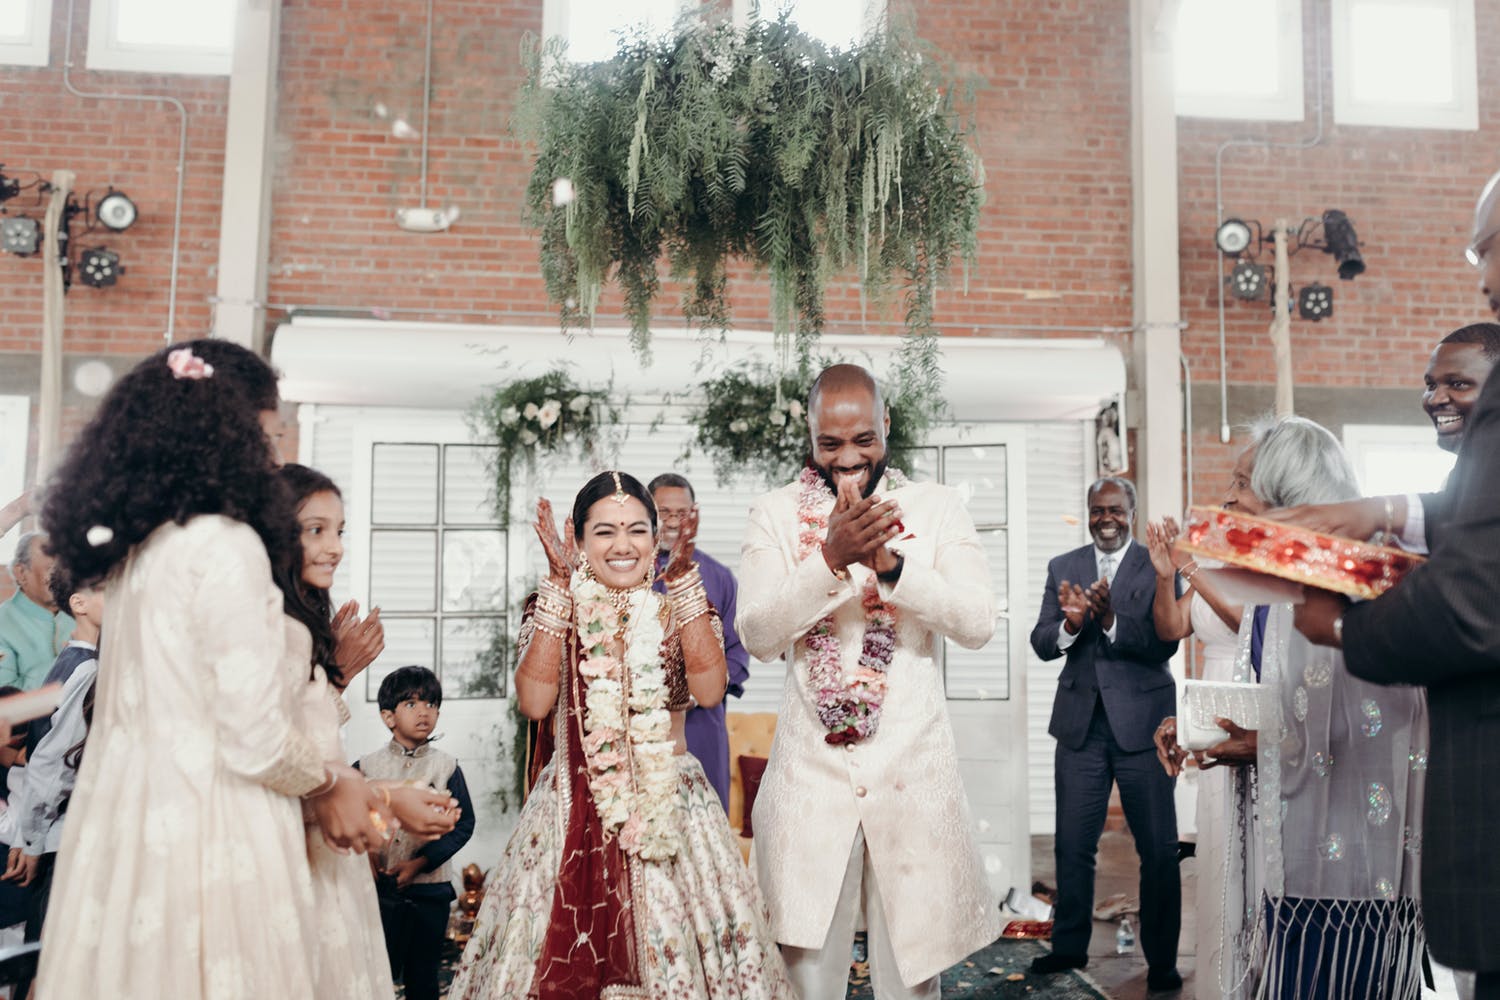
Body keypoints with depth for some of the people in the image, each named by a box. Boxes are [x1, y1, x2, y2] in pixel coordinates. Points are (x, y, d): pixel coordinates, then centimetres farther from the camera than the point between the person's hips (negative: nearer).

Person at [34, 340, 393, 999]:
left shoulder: (130, 547, 7)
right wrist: (329, 783, 0)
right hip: (207, 827, -8)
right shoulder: (225, 544, -17)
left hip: (125, 815, 8)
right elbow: (256, 738, -18)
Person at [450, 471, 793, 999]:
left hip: (670, 808, 0)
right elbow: (533, 701, -14)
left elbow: (710, 690, -15)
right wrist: (559, 587, -14)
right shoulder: (554, 607, 2)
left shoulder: (680, 606, 3)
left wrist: (683, 578, -16)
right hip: (573, 811, 0)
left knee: (674, 952, -1)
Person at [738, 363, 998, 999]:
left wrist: (891, 564, -21)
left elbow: (978, 623, -8)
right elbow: (757, 636, -9)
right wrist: (830, 560, -22)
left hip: (912, 765, 0)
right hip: (812, 766, 0)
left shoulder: (936, 507, 3)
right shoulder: (775, 514, 2)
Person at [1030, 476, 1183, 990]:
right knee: (1073, 845, 11)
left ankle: (1162, 960, 20)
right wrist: (1070, 624, -21)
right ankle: (1070, 945, 27)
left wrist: (1111, 620, -28)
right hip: (1081, 722, 3)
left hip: (1142, 721, -2)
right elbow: (1041, 644, 0)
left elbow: (1166, 642, -13)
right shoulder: (1062, 568, 8)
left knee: (1158, 848, 6)